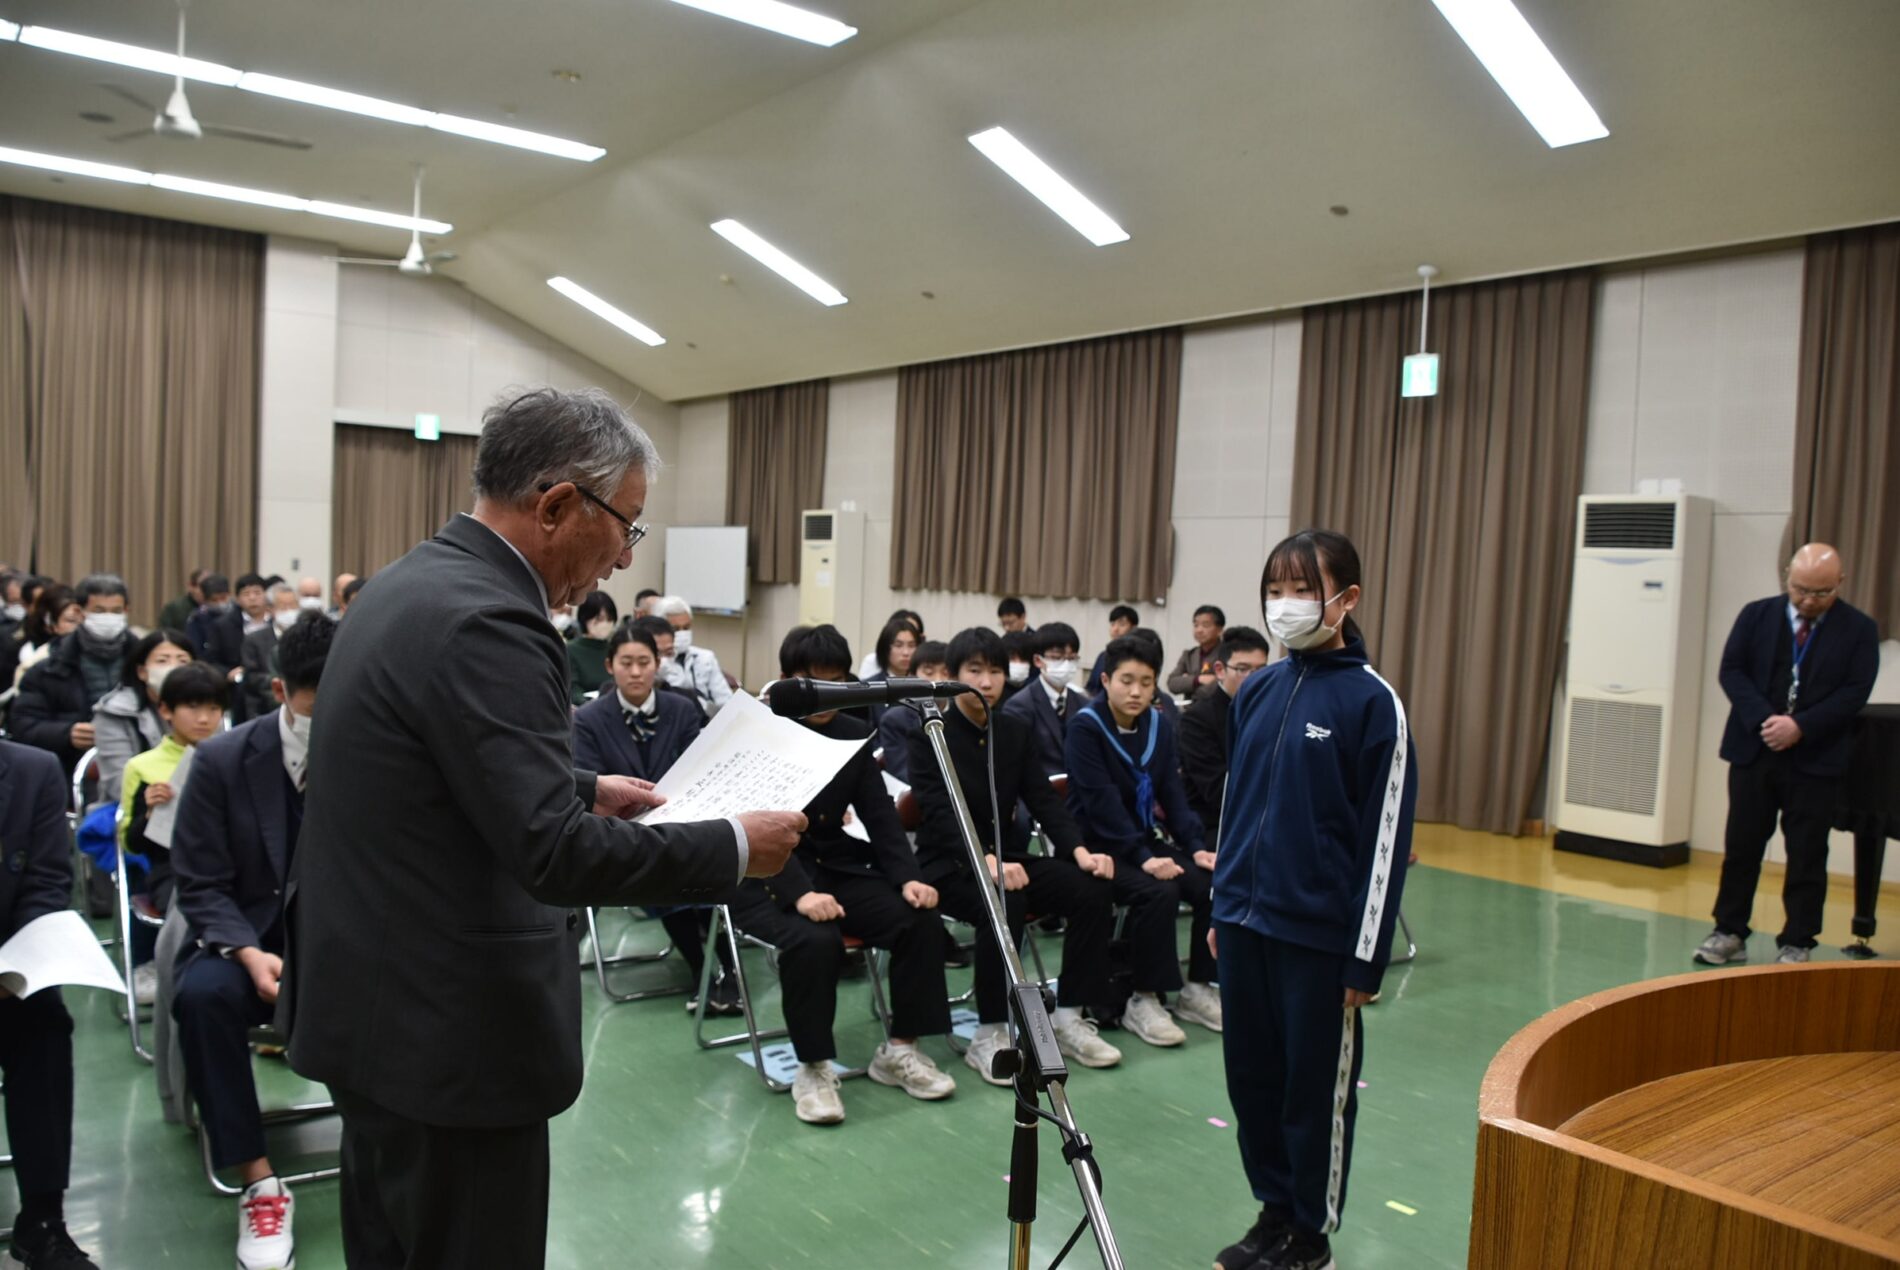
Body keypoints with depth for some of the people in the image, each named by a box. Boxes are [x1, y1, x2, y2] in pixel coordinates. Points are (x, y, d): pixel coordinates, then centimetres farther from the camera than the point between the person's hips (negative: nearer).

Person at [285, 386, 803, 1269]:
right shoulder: (485, 620, -25)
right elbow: (556, 855, -29)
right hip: (446, 1028, -10)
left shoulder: (412, 585, 7)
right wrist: (735, 846, -19)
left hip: (374, 999, 10)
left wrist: (584, 790, 18)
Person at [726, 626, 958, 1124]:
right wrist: (799, 893, -35)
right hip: (767, 878, -5)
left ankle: (899, 1049, 2)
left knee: (921, 919, -15)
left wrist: (908, 877, -15)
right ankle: (814, 1067, -13)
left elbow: (880, 816, 3)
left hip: (836, 869, 6)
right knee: (814, 939, -34)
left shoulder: (855, 734, 6)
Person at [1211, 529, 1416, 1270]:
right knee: (1251, 1075, 14)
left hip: (1318, 934, -5)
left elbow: (1386, 838, -11)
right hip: (1245, 921, 6)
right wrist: (1221, 906, 14)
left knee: (1316, 1089, 9)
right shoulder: (1257, 691, 6)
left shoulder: (1372, 702, -11)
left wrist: (1367, 957, -11)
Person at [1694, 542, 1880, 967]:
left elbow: (1854, 692, -8)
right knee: (1741, 847, 8)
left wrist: (1800, 727, -19)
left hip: (1817, 760, -1)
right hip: (1754, 752, 2)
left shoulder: (1860, 630, -1)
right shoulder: (1756, 616, 4)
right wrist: (1763, 720, -16)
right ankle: (1729, 933, 18)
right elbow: (1731, 670, -2)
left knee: (1807, 856, 5)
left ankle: (1796, 944, 15)